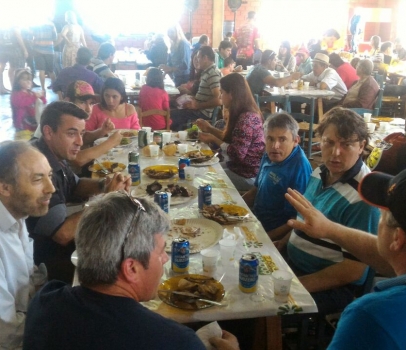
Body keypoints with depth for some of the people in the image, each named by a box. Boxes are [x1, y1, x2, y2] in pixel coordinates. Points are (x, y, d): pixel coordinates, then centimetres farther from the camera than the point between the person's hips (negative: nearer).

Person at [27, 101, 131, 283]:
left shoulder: (54, 154, 1)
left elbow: (75, 186, 17)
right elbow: (63, 234, -30)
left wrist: (103, 185, -5)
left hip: (54, 244, 9)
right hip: (39, 262, -9)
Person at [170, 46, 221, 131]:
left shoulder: (213, 74, -16)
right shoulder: (207, 72, 15)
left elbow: (218, 100, -24)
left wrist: (197, 106, -17)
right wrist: (193, 100, 5)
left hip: (203, 113, -10)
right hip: (199, 110, 10)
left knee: (169, 115, -15)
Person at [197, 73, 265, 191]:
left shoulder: (246, 119, -26)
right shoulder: (243, 114, 6)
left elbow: (237, 153, -24)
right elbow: (231, 138, 13)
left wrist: (214, 139, -12)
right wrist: (209, 128, 9)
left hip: (247, 175, -9)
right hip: (240, 166, 9)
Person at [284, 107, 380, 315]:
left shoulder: (363, 197, -24)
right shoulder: (321, 172, 2)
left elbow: (353, 270, -22)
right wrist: (282, 243, 4)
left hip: (331, 287, -8)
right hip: (293, 263, 8)